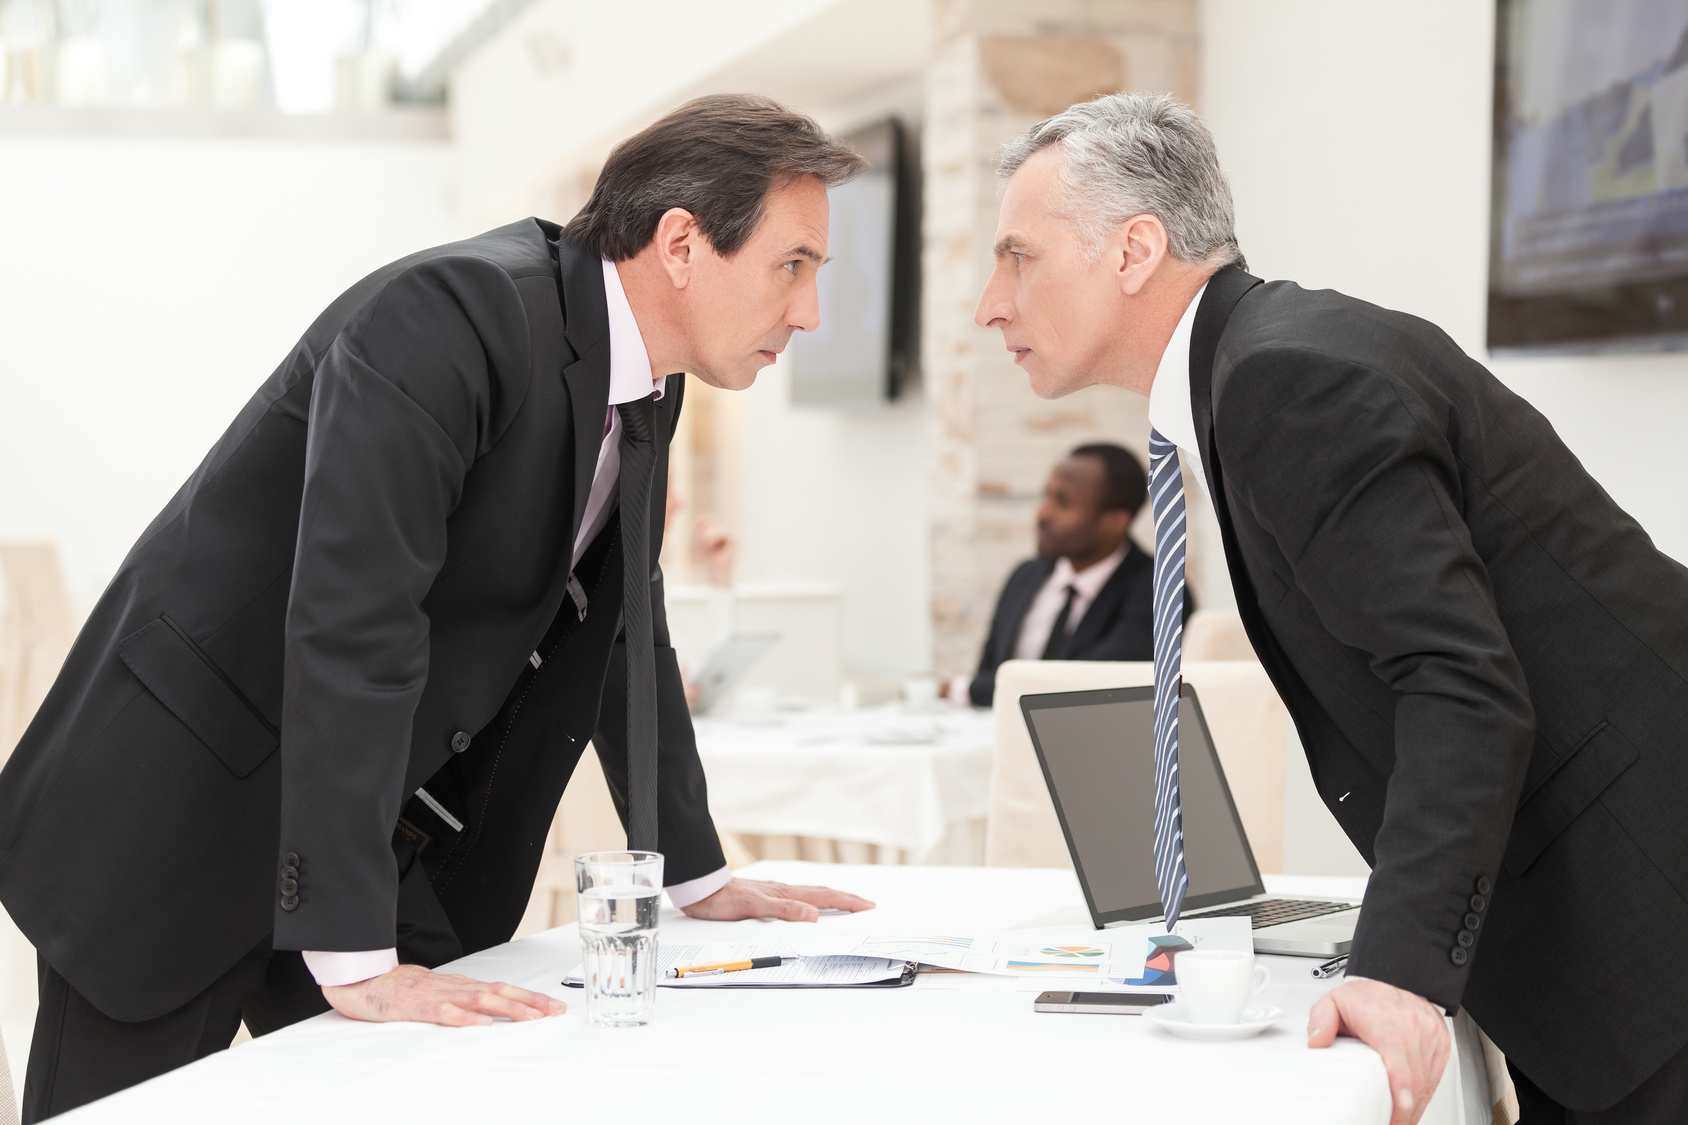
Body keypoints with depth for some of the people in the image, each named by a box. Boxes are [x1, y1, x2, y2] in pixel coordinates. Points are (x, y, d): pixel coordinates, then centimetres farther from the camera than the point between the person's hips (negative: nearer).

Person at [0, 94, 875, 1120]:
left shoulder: (646, 389, 4)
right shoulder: (453, 314, -25)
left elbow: (624, 628, 16)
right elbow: (350, 622, -32)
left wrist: (699, 877, 17)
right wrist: (352, 957, -34)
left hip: (385, 834, 8)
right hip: (178, 810, -8)